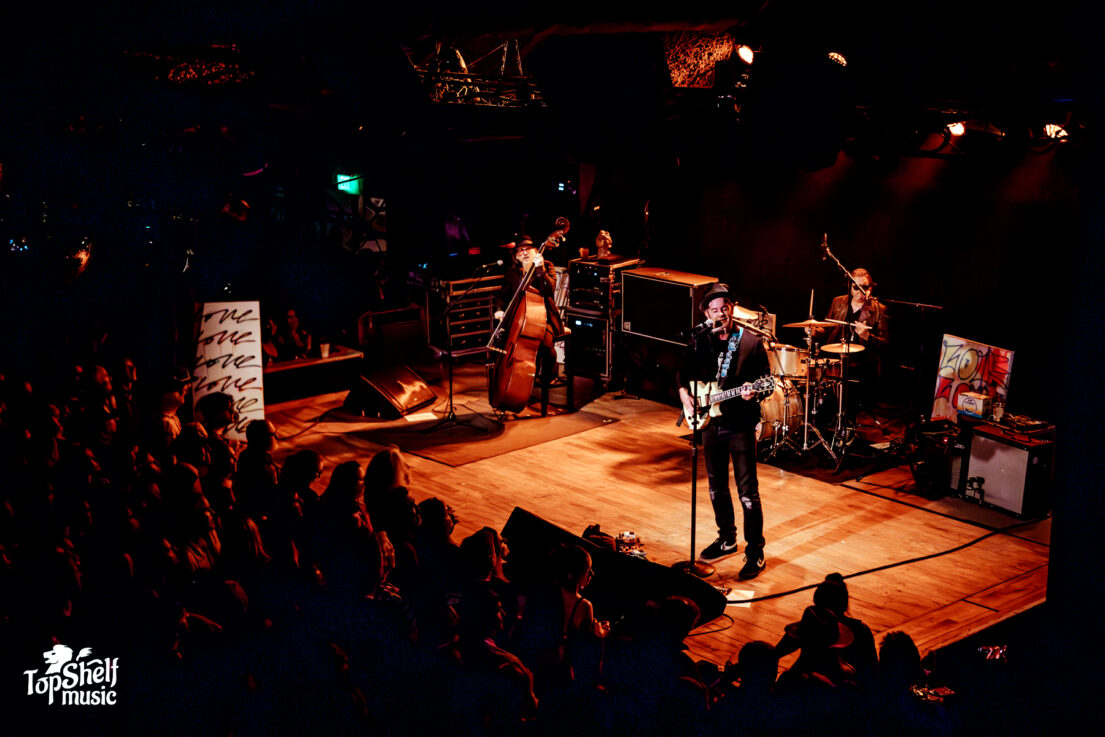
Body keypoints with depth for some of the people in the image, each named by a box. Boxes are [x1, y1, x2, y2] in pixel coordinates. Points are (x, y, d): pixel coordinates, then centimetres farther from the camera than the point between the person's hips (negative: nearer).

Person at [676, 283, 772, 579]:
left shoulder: (751, 343, -7)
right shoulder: (700, 342, 4)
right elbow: (683, 374, 17)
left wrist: (754, 393, -26)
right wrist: (685, 395, 0)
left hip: (741, 424, -5)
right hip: (711, 423, 5)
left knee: (747, 492, -4)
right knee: (717, 488, 16)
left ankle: (755, 552, 5)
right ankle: (727, 539, 34)